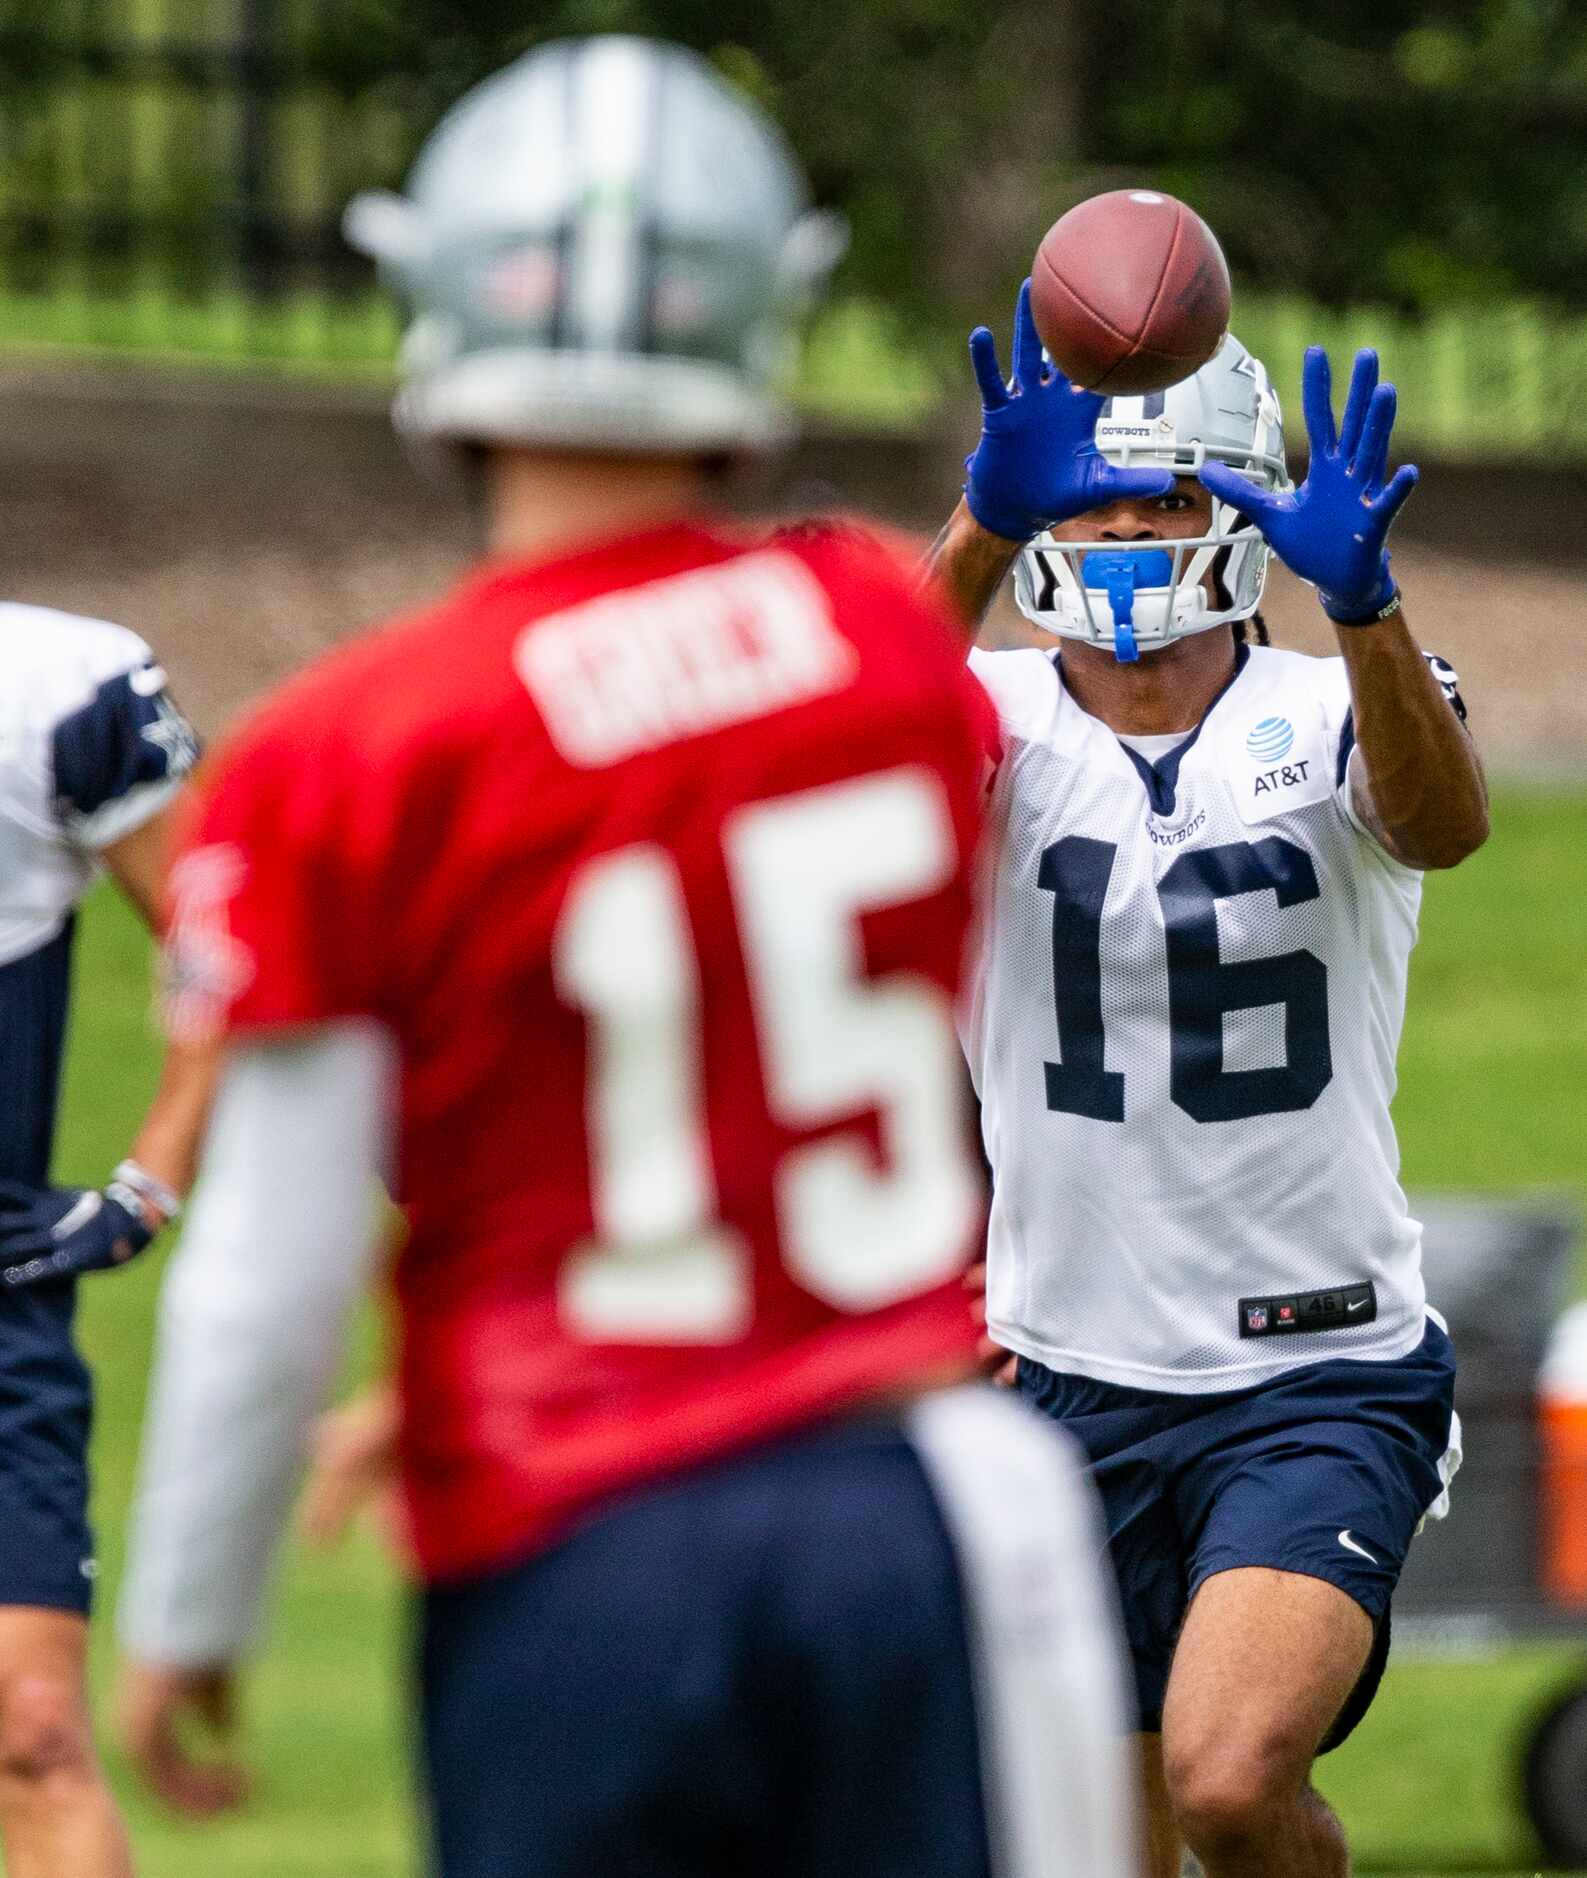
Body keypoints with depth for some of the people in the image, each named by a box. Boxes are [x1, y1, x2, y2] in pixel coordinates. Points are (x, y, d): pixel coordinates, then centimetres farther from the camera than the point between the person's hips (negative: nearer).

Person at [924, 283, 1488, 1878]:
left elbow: (1440, 822, -29)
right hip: (1076, 1377, 3)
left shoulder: (1323, 721, -5)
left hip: (1323, 1379, -3)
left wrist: (1359, 603, -48)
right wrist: (980, 530, -45)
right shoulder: (1000, 725, -3)